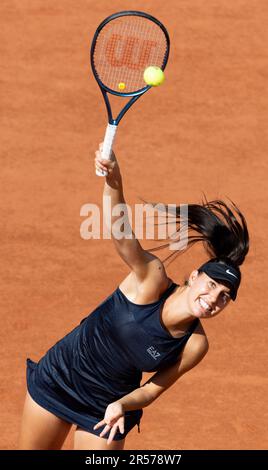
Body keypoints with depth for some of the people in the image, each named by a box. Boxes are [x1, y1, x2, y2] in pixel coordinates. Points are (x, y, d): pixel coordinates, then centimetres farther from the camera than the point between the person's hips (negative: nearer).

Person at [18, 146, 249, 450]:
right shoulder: (152, 277, -24)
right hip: (57, 379, 0)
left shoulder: (195, 346, -18)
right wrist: (113, 183, -59)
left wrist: (122, 405, -28)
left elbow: (154, 387, -6)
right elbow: (121, 231, -40)